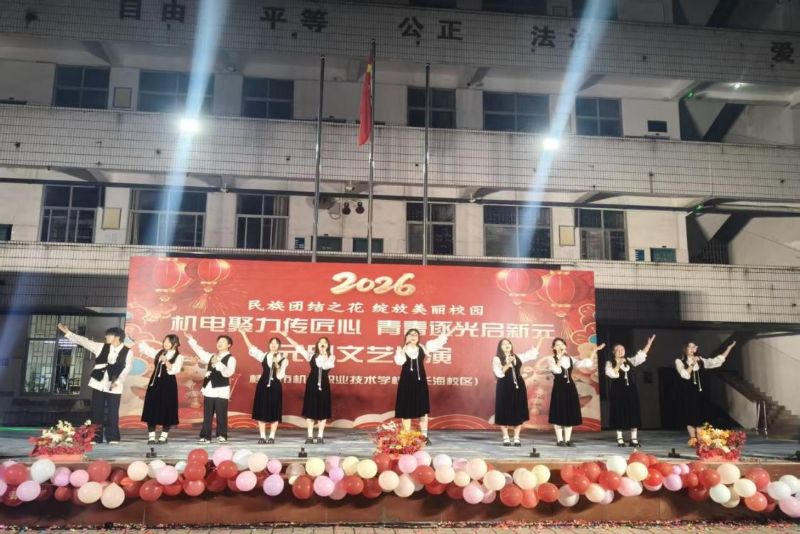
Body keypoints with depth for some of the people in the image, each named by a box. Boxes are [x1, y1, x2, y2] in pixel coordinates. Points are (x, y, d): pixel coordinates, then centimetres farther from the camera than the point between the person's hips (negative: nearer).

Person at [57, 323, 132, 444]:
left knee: (112, 413, -1)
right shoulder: (101, 347, 8)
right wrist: (68, 333, 2)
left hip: (114, 387, -3)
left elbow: (127, 368, -9)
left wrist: (118, 381, -21)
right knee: (97, 412, 5)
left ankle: (112, 438, 8)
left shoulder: (127, 352, -3)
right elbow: (85, 341, 7)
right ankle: (95, 437, 13)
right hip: (99, 384, 3)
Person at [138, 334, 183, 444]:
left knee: (166, 410, 0)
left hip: (168, 385, -5)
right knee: (151, 409, 1)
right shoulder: (158, 352, 11)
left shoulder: (178, 357, -5)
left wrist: (166, 361, -29)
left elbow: (174, 370, -19)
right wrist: (142, 344, 4)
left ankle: (164, 436, 12)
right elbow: (144, 348, 20)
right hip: (155, 383, 5)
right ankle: (151, 436, 6)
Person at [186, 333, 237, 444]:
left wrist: (219, 364, -29)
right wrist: (191, 340, 21)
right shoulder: (211, 356, 17)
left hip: (221, 391, -6)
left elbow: (229, 372, -18)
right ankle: (205, 436, 12)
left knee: (221, 415, -2)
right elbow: (200, 352, 24)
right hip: (209, 390, 6)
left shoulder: (230, 359, -5)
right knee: (207, 415, 7)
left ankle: (222, 436, 8)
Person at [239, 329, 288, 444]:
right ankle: (262, 436, 11)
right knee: (261, 411, 3)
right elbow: (251, 348, -2)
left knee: (274, 412, 1)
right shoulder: (264, 356, 6)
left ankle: (271, 437, 11)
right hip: (263, 385, 2)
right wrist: (243, 334, -9)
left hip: (275, 386, -2)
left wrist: (277, 364, -19)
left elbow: (280, 376, -7)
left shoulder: (283, 359, 0)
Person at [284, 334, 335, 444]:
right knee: (310, 410, 2)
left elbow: (326, 366, -19)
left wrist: (325, 353, -16)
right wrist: (286, 336, -3)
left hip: (324, 385, -1)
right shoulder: (311, 355, 5)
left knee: (322, 411, 2)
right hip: (312, 384, 1)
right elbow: (297, 346, 1)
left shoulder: (331, 357, 1)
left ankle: (320, 436, 10)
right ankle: (310, 436, 9)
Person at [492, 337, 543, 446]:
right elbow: (499, 374, -14)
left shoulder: (518, 357, 12)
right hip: (505, 388, -4)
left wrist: (540, 341, 12)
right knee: (504, 413, -1)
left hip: (518, 386, 4)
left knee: (518, 413, 4)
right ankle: (506, 438, 8)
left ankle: (516, 438, 12)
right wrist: (508, 365, -22)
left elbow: (533, 354, 14)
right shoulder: (497, 359, -2)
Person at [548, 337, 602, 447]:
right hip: (559, 388, -5)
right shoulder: (552, 360, -3)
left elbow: (586, 363, 2)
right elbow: (557, 370, -23)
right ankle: (560, 440, 3)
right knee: (559, 414, -4)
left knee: (570, 413, 5)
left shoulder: (571, 359, 10)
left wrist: (594, 351, -3)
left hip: (570, 387, 5)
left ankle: (568, 439, 12)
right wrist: (560, 357, -18)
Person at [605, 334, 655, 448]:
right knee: (619, 415, -2)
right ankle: (620, 440, 6)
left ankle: (634, 439, 8)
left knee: (633, 414, 2)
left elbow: (642, 355, 3)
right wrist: (618, 364, -23)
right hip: (618, 392, -4)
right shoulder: (610, 363, -1)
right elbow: (612, 374, -17)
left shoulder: (630, 361, 11)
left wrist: (649, 343, -3)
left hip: (631, 391, 4)